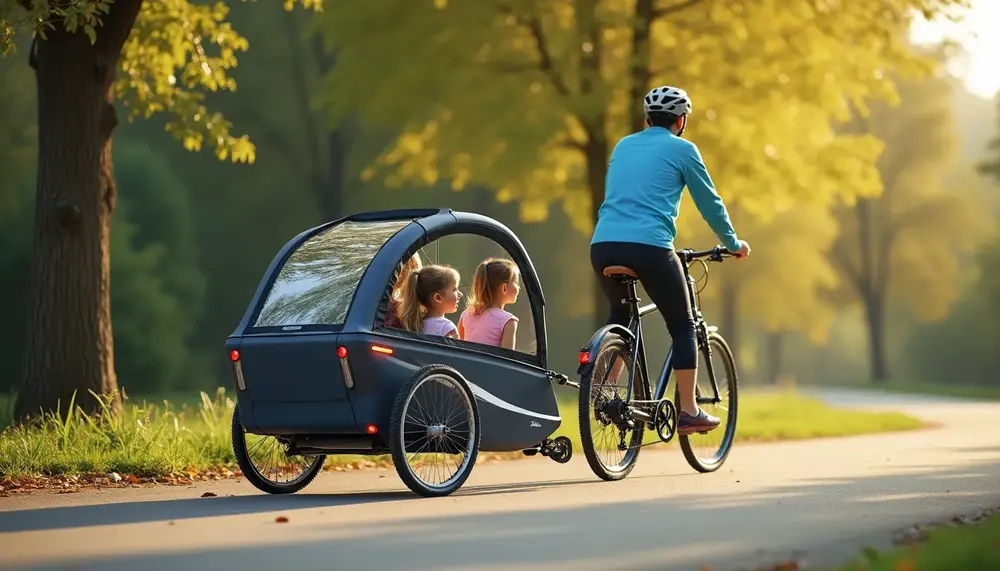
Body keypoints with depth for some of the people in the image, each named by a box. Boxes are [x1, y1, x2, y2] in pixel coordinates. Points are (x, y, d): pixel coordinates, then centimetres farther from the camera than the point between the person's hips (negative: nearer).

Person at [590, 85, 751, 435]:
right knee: (683, 326, 10)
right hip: (649, 246, -5)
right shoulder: (682, 150, 8)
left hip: (603, 245, 5)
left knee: (619, 317, 28)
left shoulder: (623, 146, 23)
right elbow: (710, 203, 13)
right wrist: (734, 244, 27)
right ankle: (689, 411, 6)